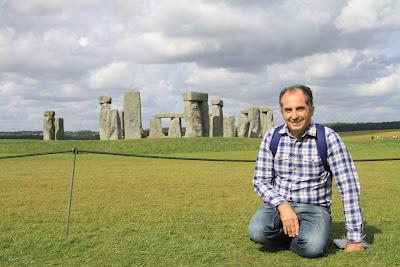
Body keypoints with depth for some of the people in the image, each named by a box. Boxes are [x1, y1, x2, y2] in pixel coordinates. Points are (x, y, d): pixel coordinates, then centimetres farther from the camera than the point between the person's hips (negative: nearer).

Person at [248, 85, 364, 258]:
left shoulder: (328, 138, -9)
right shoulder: (272, 137, 0)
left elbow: (349, 186, -12)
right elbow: (260, 181, 3)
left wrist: (355, 239, -14)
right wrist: (282, 205, -18)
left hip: (314, 208, -2)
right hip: (278, 203, 3)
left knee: (313, 247, -33)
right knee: (257, 231, -29)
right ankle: (298, 236, 1)